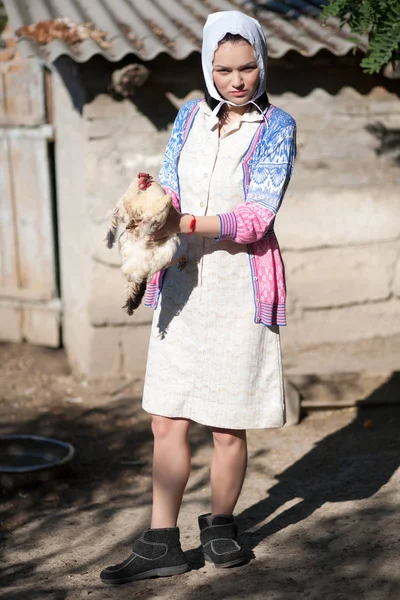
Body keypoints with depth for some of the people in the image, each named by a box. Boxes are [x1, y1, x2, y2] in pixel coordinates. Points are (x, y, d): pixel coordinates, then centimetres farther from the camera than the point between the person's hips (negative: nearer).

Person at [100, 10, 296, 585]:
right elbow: (171, 193, 8)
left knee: (228, 426, 5)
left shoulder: (276, 126, -4)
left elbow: (256, 217, -14)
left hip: (240, 286, -4)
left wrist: (185, 223, -26)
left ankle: (220, 526, 26)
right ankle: (161, 543, 13)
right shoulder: (191, 115, 10)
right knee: (168, 421, 4)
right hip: (182, 284, 4)